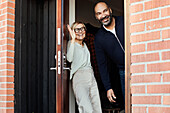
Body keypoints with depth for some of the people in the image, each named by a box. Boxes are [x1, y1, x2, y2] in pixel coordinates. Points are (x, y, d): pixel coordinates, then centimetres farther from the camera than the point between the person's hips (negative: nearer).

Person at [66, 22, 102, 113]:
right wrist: (73, 39, -15)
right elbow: (69, 59, -15)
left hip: (91, 78, 7)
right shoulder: (72, 43, 4)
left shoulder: (84, 44, 24)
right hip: (79, 77, -7)